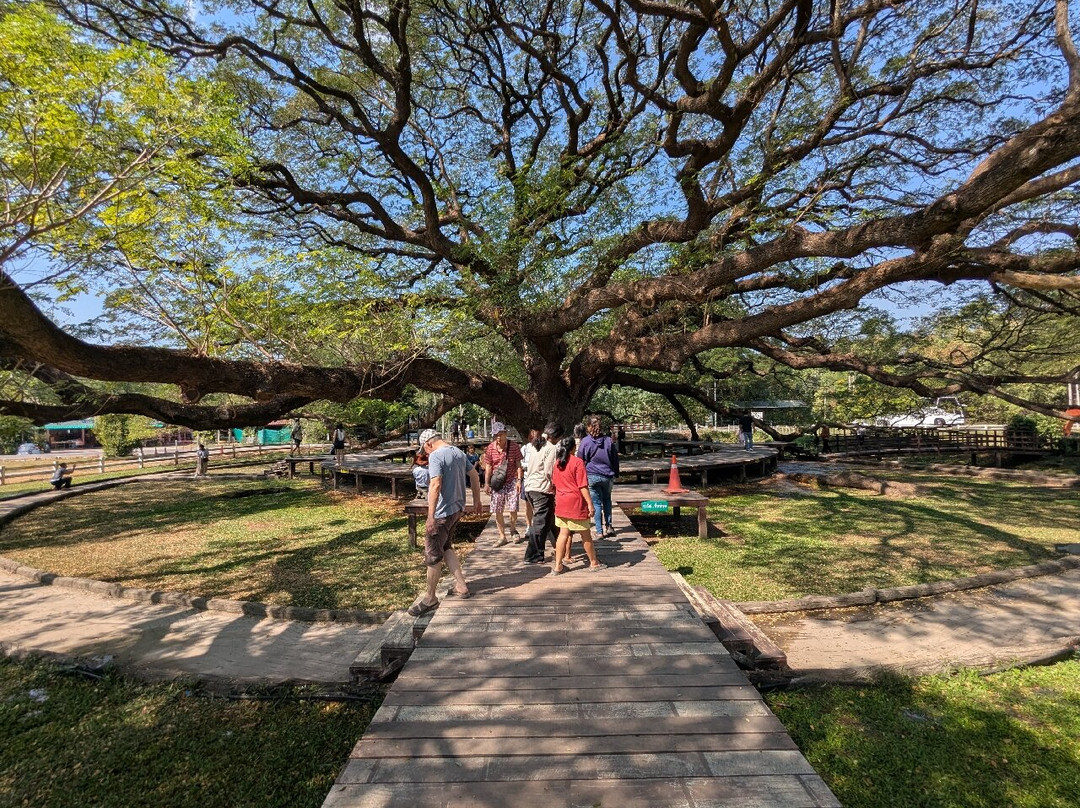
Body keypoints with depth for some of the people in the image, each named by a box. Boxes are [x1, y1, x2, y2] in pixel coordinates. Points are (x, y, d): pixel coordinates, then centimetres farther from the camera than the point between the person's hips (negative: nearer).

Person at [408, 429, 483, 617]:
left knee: (433, 554, 3)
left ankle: (430, 598, 14)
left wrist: (430, 516, -27)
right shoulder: (458, 452, 9)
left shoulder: (436, 456, -16)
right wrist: (476, 500, 26)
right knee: (446, 547, 22)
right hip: (458, 509, 9)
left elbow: (436, 485, -26)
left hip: (443, 512, -9)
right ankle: (461, 586, 25)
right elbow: (474, 476, 17)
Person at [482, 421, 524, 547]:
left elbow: (518, 465, -1)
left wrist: (519, 480, -10)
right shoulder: (490, 448, -2)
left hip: (511, 482, -2)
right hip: (497, 483, 2)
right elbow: (488, 467, 4)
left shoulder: (514, 447, -7)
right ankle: (502, 536, 16)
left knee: (513, 509, -1)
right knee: (497, 511, 3)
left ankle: (513, 530, 27)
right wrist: (486, 483, 1)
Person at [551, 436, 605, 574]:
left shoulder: (557, 463, 6)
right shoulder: (577, 462, -12)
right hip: (576, 503, -5)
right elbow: (583, 486, -15)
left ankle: (557, 565, 7)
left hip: (561, 503, 6)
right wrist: (590, 504, -13)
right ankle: (594, 562, 22)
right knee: (586, 534, 9)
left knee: (563, 533, 9)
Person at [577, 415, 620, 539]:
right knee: (607, 500, 20)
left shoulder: (585, 441, -5)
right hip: (608, 476, 2)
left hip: (592, 476, -2)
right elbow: (615, 459, 7)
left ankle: (599, 530, 6)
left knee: (596, 502, 6)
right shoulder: (609, 440, 1)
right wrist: (616, 474, 18)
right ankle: (608, 526, 14)